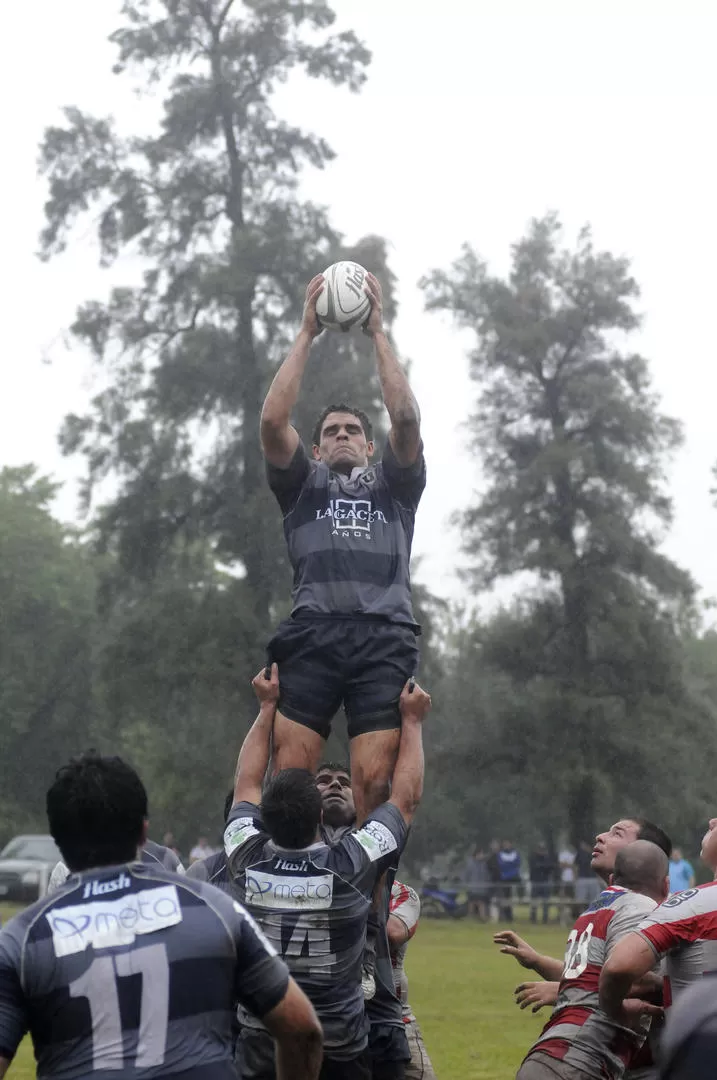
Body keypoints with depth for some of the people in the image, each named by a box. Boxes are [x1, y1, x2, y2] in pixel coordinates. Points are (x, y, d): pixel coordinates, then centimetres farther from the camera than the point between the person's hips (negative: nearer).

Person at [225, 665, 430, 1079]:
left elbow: (246, 785, 10)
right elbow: (407, 798, -1)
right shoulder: (351, 866, -18)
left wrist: (267, 707, 18)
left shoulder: (248, 860, -11)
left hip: (261, 1046, 2)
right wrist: (412, 720, 11)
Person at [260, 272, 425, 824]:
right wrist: (306, 334, 11)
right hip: (313, 634, 0)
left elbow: (407, 419, 9)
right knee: (290, 777, -13)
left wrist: (378, 332, 12)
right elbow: (273, 422, 10)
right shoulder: (304, 486, 26)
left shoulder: (394, 486, 26)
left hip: (384, 638, 0)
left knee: (373, 780, -12)